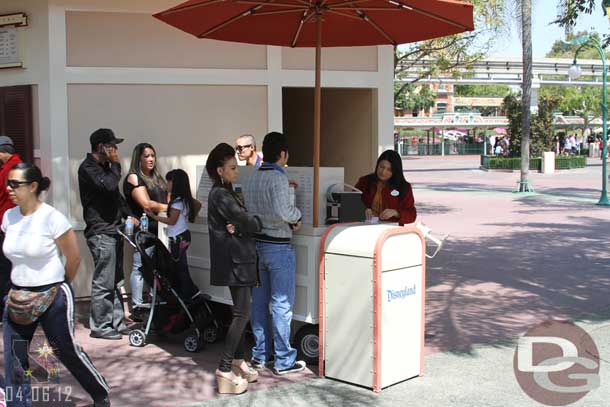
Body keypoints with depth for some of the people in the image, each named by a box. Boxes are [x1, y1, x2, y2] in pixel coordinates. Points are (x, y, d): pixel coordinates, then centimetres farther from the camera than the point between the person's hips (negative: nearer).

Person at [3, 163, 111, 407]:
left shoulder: (52, 217, -15)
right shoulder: (9, 217, 2)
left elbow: (74, 258, -7)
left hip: (52, 297, -5)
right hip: (18, 298, 5)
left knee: (66, 351, 7)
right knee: (13, 359, 3)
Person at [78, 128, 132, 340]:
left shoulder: (104, 167, 18)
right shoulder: (88, 168, -12)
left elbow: (116, 194, 26)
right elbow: (108, 185, -29)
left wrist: (128, 215, 12)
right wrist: (115, 165, -12)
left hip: (112, 231, 10)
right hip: (101, 233, -10)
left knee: (115, 281, 13)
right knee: (103, 282, -5)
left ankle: (117, 322, 20)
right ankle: (99, 326, 3)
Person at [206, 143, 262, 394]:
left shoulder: (226, 193, 16)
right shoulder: (221, 196, -15)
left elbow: (241, 222, 10)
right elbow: (248, 223, -17)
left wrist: (238, 226, -13)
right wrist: (259, 222, 5)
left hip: (240, 258, 10)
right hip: (234, 259, -10)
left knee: (241, 311, 14)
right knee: (242, 313, -9)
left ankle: (238, 360, 23)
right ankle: (225, 370, -8)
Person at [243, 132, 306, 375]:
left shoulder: (251, 178, 9)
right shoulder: (278, 177, -15)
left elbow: (248, 209, 5)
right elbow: (282, 210, -29)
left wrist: (288, 222, 4)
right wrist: (297, 215, -8)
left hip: (256, 243, 8)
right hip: (278, 246, -8)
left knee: (259, 302, 14)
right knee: (282, 304, -1)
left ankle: (259, 355, 22)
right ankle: (284, 361, 5)